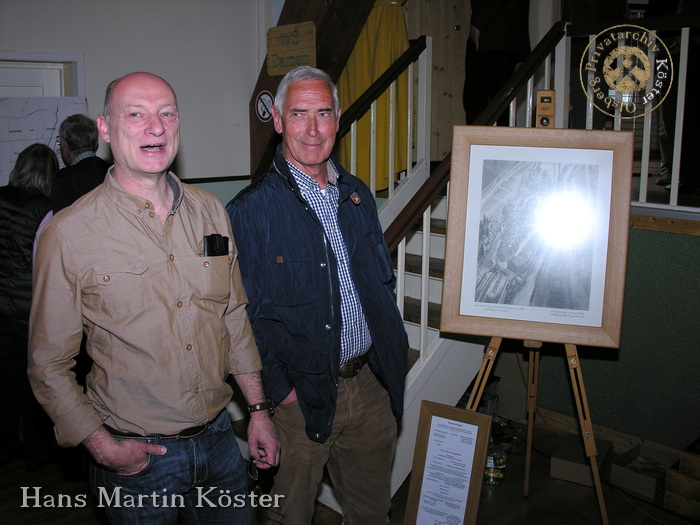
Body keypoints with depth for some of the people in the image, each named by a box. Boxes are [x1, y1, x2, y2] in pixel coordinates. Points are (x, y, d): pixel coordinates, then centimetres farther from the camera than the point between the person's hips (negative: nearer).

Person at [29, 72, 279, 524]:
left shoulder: (210, 211, 1)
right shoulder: (69, 233, -13)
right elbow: (49, 364, -6)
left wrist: (258, 410, 9)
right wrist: (102, 446, -13)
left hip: (219, 437, 4)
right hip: (137, 456, -4)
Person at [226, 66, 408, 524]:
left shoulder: (359, 195, 8)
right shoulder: (251, 210, -10)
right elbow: (244, 314, -11)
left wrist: (394, 354, 5)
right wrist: (279, 389, -14)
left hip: (373, 385, 5)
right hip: (301, 397, -4)